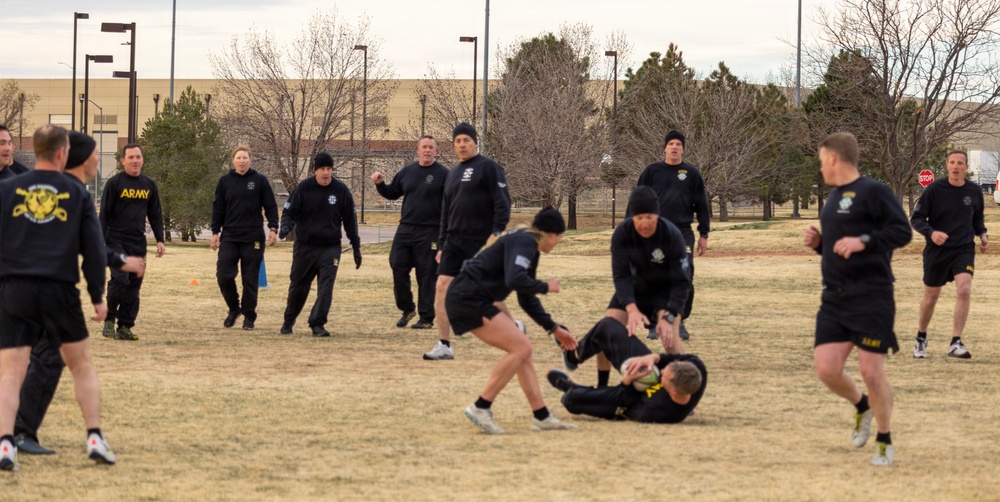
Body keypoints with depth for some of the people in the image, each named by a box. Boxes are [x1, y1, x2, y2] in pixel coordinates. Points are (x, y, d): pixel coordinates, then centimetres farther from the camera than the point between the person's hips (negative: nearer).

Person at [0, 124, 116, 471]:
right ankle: (95, 438, 12)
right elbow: (94, 250, 4)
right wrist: (98, 297, 12)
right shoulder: (77, 194, 5)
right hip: (60, 291, 0)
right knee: (82, 365, 17)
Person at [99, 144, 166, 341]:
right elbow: (104, 214, -3)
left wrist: (159, 240, 9)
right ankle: (109, 320, 1)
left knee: (134, 284, 2)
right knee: (120, 279, -17)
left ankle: (125, 327, 8)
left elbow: (155, 214, 18)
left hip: (138, 243, 5)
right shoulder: (114, 183, -3)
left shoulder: (149, 185, 11)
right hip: (117, 241, -5)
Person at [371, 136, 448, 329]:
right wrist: (380, 184, 3)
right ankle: (407, 309, 19)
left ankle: (427, 318, 7)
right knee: (398, 268, 2)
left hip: (430, 232, -5)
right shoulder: (407, 172, 12)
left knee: (427, 276, -1)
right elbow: (392, 193, 21)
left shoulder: (443, 174, -4)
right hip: (405, 230, 5)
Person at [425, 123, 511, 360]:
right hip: (455, 241, 6)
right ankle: (444, 345, -5)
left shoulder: (489, 167, -4)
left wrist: (496, 232, -20)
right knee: (442, 287, -7)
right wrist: (442, 245, 18)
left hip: (482, 243, -6)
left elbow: (502, 203, -11)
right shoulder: (453, 174, 19)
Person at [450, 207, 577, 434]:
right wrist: (545, 287, -13)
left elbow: (527, 300, 27)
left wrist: (554, 329, 27)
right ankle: (480, 408, -10)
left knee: (522, 350, 9)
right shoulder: (524, 242, -12)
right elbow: (515, 280, -30)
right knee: (521, 347, -13)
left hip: (478, 300, 10)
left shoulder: (529, 247, 19)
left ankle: (542, 417, 11)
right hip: (468, 298, -10)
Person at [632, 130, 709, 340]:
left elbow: (701, 205, 11)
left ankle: (680, 322, 5)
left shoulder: (692, 174, 8)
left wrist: (703, 234, 7)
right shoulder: (652, 171, 6)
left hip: (683, 234, 0)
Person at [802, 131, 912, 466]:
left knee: (871, 370, -6)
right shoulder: (834, 196, 17)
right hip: (834, 298, 7)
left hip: (871, 297, -7)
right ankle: (861, 407, 27)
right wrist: (819, 242, 8)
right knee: (826, 369, -3)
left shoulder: (873, 191, -9)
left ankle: (884, 440, 13)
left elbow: (902, 232, -16)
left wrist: (864, 241, -25)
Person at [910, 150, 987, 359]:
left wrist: (982, 234, 1)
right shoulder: (934, 189, -9)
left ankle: (955, 343, -16)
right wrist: (931, 233, -24)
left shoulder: (975, 191, 1)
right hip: (936, 250, -1)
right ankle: (921, 339, 34)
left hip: (964, 249, 1)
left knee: (964, 289, -20)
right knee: (931, 296, 10)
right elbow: (916, 218, -6)